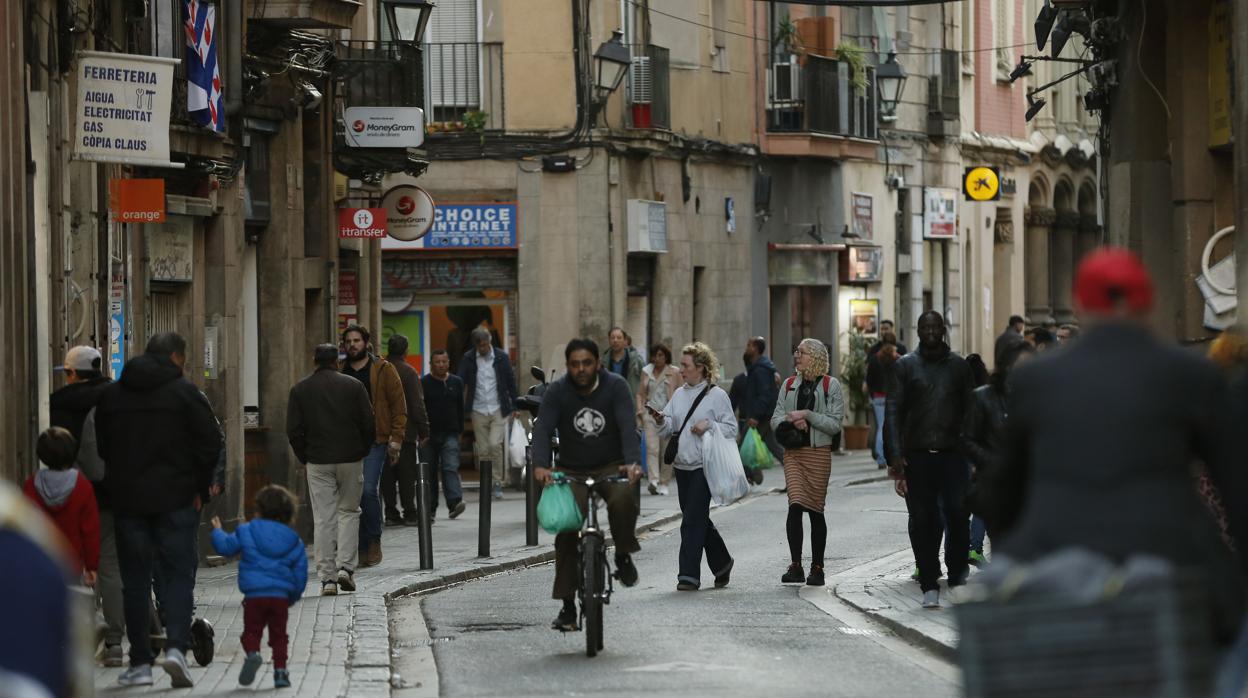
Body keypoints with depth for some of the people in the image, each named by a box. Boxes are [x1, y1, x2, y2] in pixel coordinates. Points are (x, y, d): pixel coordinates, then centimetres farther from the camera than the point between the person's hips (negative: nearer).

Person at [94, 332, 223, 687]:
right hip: (176, 499, -3)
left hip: (127, 499, 3)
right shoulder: (184, 391, -5)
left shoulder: (111, 395, 7)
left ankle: (140, 662, 7)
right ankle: (176, 646, -15)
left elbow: (101, 446, 10)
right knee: (177, 574, 4)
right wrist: (200, 488, 2)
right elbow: (210, 442, -8)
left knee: (135, 581, 8)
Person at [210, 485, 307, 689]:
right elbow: (300, 572, 13)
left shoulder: (247, 531, 4)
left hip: (254, 595, -2)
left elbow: (226, 547, 8)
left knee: (251, 630, 2)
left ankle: (252, 653, -28)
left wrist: (217, 531, 28)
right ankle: (280, 669, 4)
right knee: (278, 634, 12)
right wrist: (294, 596, 25)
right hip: (281, 596, 2)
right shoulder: (294, 541, 11)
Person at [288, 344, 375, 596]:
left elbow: (293, 430, -1)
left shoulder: (299, 390, 2)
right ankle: (346, 566, -1)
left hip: (318, 461, 0)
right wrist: (363, 451, 11)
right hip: (350, 460, 0)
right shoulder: (353, 386, 0)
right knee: (349, 511, 13)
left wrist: (305, 457, 10)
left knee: (323, 518, 1)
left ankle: (327, 577, -2)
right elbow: (369, 424, -2)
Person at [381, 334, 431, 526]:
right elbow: (417, 404, -10)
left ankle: (391, 512, 6)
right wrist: (423, 430, -5)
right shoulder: (408, 372, -8)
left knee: (387, 474, 7)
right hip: (406, 431, -4)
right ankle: (409, 512, 0)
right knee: (407, 474, 1)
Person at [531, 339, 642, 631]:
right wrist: (540, 466, -35)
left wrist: (632, 462, -37)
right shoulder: (557, 392, -6)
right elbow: (543, 429, -17)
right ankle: (567, 605, -3)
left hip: (611, 467, -1)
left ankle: (624, 555, -7)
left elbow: (628, 426, -19)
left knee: (622, 500, -33)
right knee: (566, 534, -10)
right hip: (572, 471, 1)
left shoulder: (615, 387, -8)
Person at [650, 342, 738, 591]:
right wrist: (661, 421, -9)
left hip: (704, 466, -7)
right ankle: (721, 563, 29)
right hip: (682, 465, 7)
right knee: (699, 519, 13)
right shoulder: (679, 395, 14)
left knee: (693, 521, -11)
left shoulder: (717, 395, -4)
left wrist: (709, 426, -18)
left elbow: (732, 429, -5)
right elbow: (669, 428, 11)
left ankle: (689, 575, -9)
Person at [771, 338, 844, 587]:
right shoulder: (789, 385, 11)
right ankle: (795, 566, -12)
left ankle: (817, 568, 12)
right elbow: (776, 420, 11)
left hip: (819, 453, -2)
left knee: (815, 509, 2)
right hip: (793, 452, 2)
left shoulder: (830, 385, -1)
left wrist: (807, 415, -14)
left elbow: (835, 424, -6)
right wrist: (793, 422, -10)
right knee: (796, 505, -12)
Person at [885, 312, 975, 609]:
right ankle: (930, 587, 8)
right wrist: (895, 455, -9)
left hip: (953, 454, 0)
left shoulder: (959, 366, 10)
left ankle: (957, 574, 5)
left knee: (958, 512, -13)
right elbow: (893, 411, 1)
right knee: (923, 522, 1)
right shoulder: (905, 366, 6)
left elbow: (969, 410, 11)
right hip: (917, 456, 0)